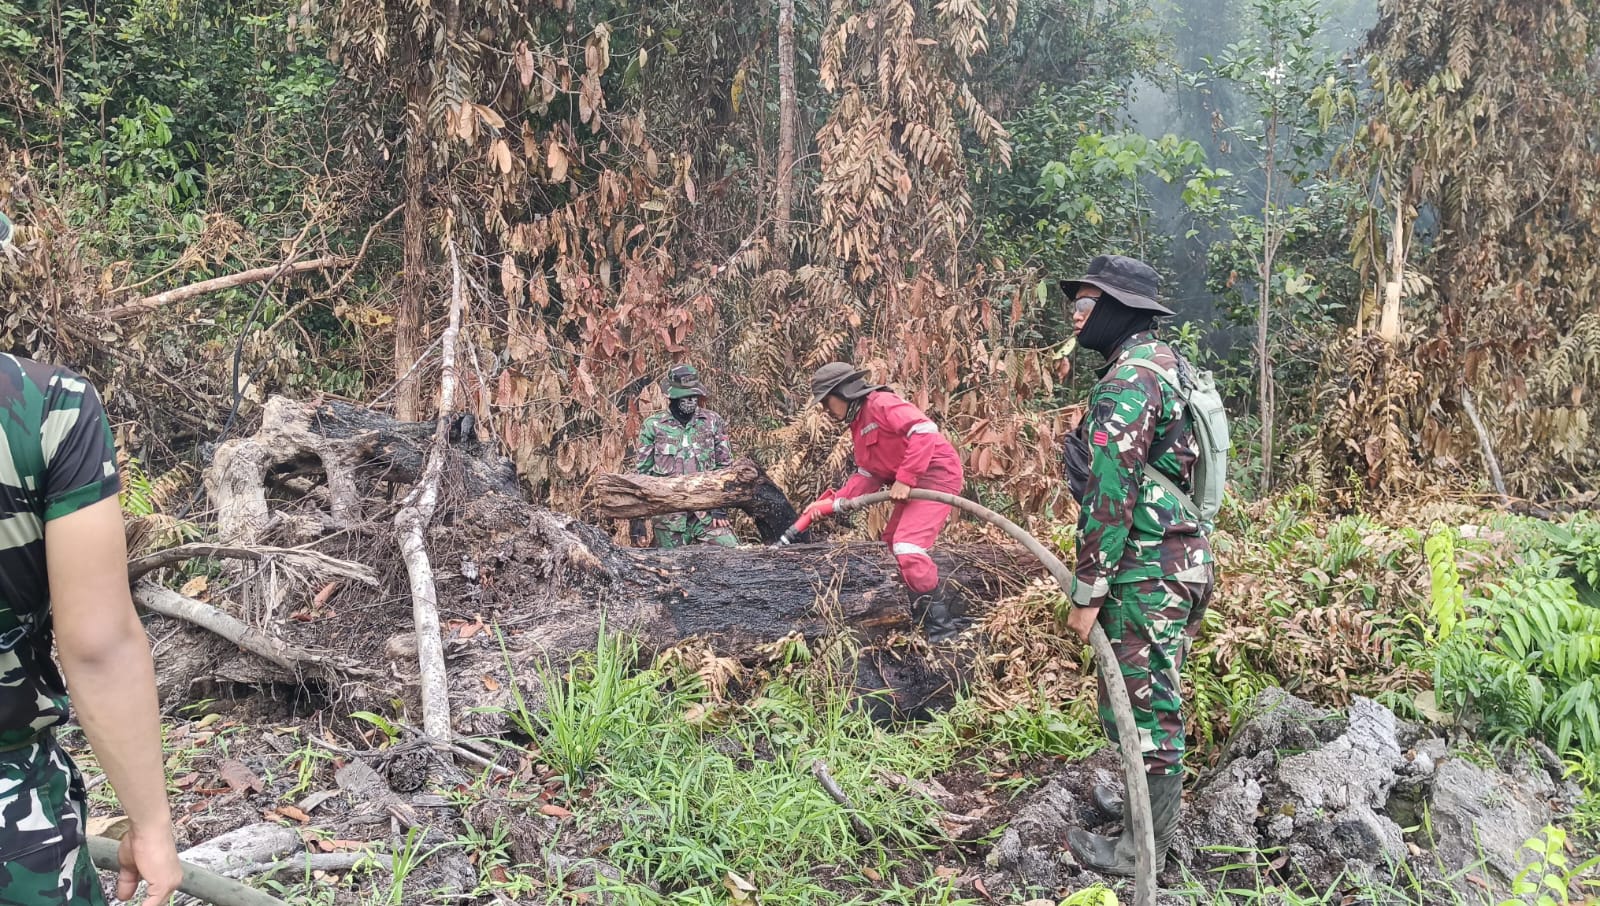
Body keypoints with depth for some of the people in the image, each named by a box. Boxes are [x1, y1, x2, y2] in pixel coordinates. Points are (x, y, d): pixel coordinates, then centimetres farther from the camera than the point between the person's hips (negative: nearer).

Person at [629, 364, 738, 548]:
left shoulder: (713, 422, 6)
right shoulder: (653, 426, 3)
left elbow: (724, 466, 9)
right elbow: (640, 473, 5)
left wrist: (720, 506, -2)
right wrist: (636, 521, 1)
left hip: (707, 513, 1)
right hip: (669, 517, -1)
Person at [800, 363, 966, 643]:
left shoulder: (881, 404, -14)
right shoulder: (858, 424, 16)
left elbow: (924, 430, -28)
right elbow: (867, 475, 12)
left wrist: (904, 478, -28)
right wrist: (830, 503, 2)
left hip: (936, 476, -11)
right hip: (912, 485, 11)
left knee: (908, 547, -19)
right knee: (894, 541, 23)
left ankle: (941, 625, -10)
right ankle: (935, 597, 37)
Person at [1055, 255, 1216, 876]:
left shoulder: (1127, 381, -19)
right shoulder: (1165, 363, 13)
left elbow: (1110, 496, -23)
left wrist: (1086, 593, -17)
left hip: (1147, 569, -10)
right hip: (1184, 559, 10)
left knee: (1140, 703, 0)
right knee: (1156, 696, 22)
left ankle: (1140, 851, 11)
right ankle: (1151, 802, 38)